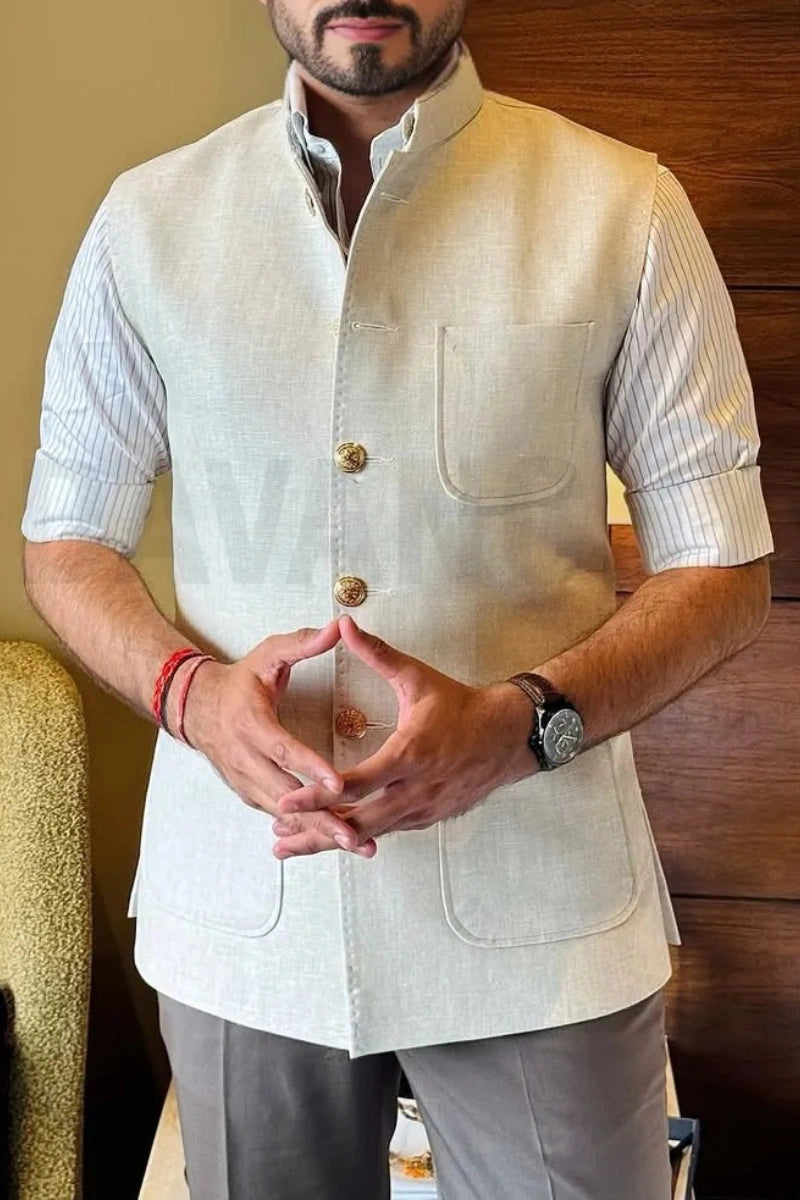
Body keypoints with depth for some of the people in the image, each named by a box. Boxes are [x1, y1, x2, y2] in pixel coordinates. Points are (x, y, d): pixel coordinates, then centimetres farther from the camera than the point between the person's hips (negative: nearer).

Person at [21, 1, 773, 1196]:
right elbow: (65, 539, 8)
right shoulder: (148, 217, 2)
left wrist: (520, 721, -20)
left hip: (539, 912, -1)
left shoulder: (625, 209, -5)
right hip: (239, 909, 2)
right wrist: (190, 690, -13)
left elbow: (725, 571, -3)